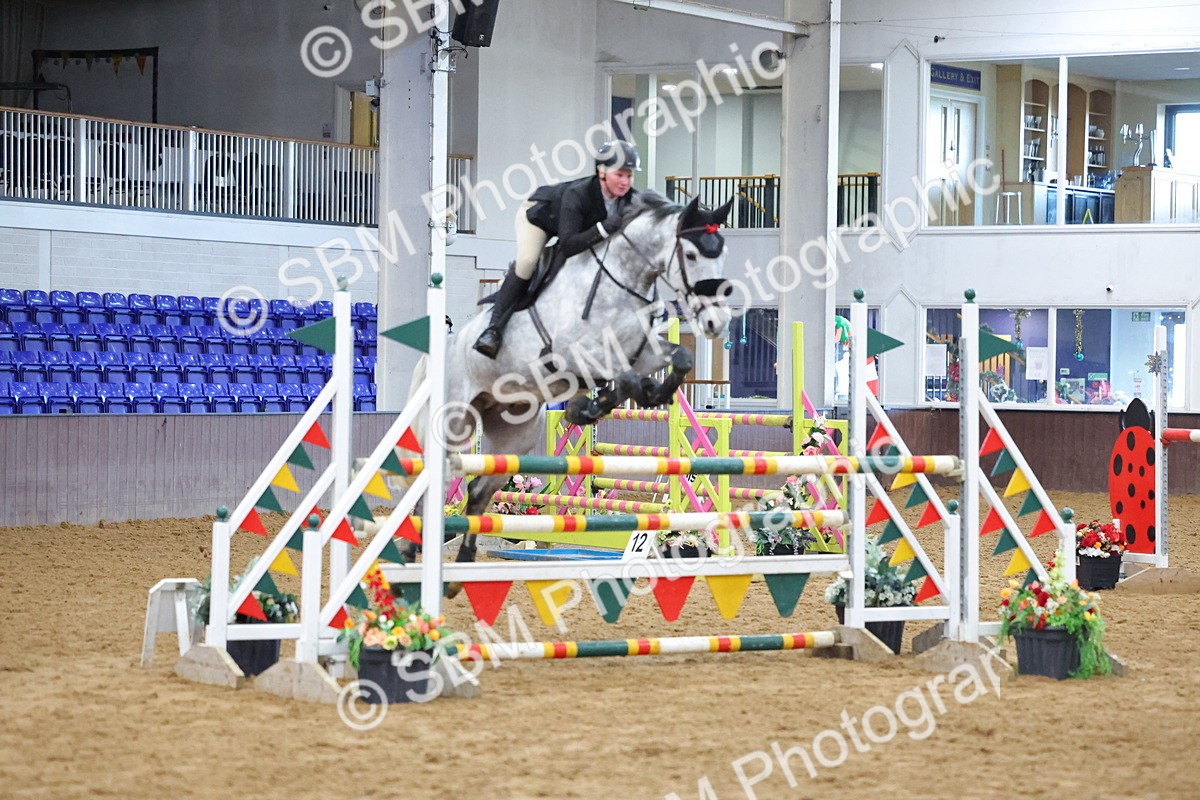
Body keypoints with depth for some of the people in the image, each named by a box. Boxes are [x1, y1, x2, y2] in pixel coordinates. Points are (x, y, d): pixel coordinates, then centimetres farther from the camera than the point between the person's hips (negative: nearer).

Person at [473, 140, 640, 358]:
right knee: (526, 261, -26)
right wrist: (605, 228, -60)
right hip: (539, 213, -8)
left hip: (585, 224, 8)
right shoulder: (576, 195, -44)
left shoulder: (632, 199, -28)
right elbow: (567, 246, -49)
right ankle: (494, 329, -23)